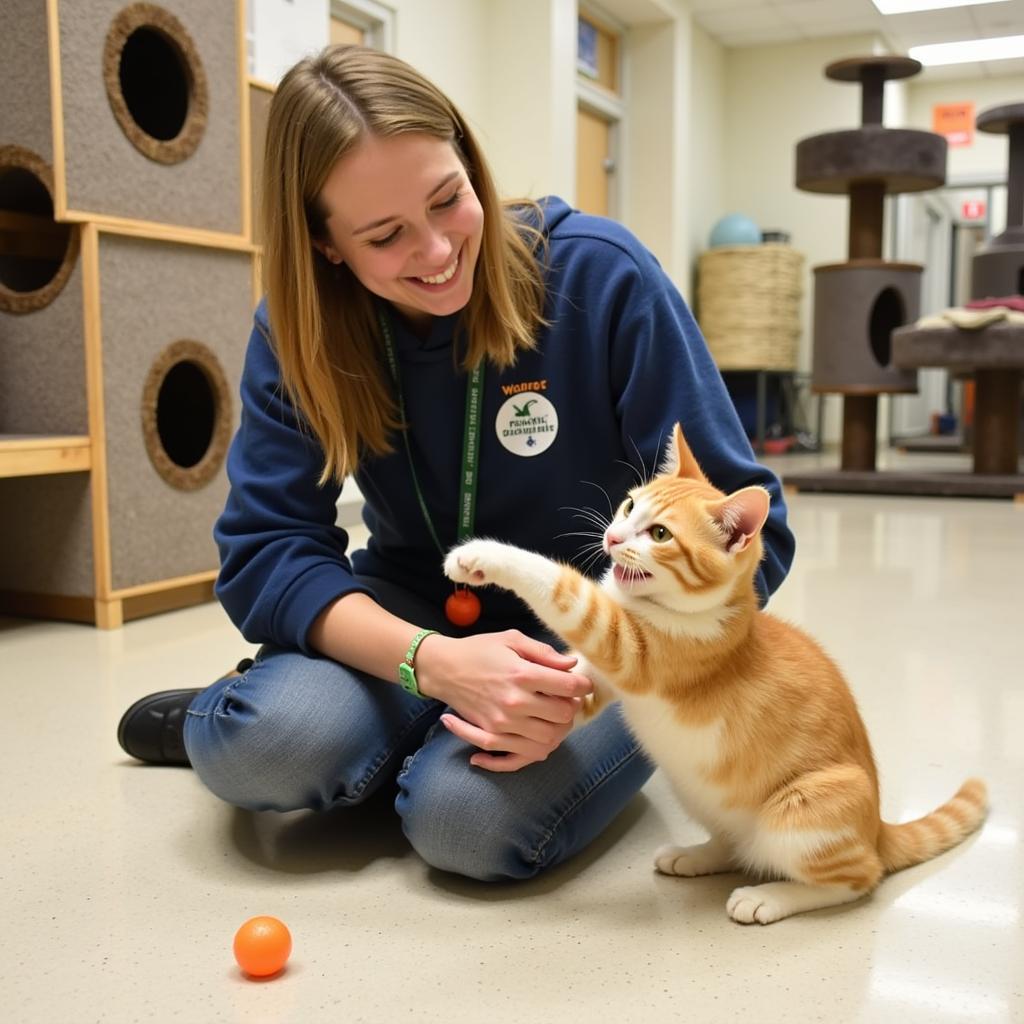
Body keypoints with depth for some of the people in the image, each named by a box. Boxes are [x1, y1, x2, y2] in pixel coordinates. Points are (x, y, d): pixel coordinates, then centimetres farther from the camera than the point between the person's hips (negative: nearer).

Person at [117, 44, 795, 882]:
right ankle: (229, 719, 8)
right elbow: (266, 549, -15)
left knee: (469, 816, -32)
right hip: (414, 621, 2)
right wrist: (434, 662, -33)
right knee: (270, 746, -29)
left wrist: (592, 679, -31)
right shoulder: (299, 329, -9)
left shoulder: (601, 274, -18)